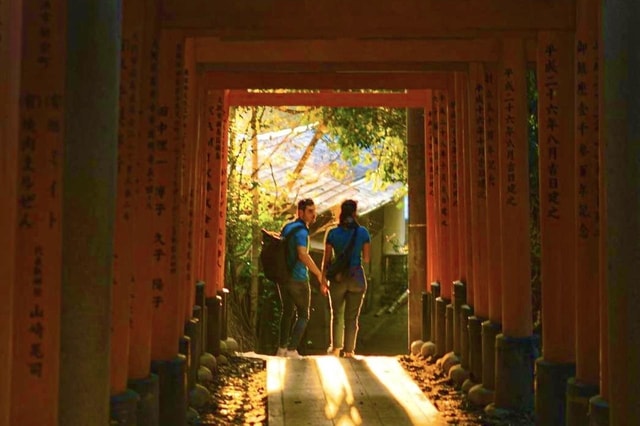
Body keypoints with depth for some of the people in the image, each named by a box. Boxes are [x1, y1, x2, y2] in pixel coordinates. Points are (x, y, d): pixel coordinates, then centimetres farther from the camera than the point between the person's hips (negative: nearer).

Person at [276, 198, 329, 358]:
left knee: (287, 311, 18)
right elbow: (303, 255, -30)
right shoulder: (301, 230, -17)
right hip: (298, 279, -8)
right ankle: (292, 350, -3)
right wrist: (320, 275, -30)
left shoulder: (287, 227, 10)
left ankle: (282, 348, 21)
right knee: (303, 315, 3)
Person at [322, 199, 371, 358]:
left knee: (337, 315, 17)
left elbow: (326, 259, -2)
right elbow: (366, 259, 0)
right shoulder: (363, 232, -5)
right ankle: (349, 350, 7)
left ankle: (336, 347, 12)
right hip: (357, 277, 0)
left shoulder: (332, 233, -5)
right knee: (352, 316, 8)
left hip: (338, 278, 0)